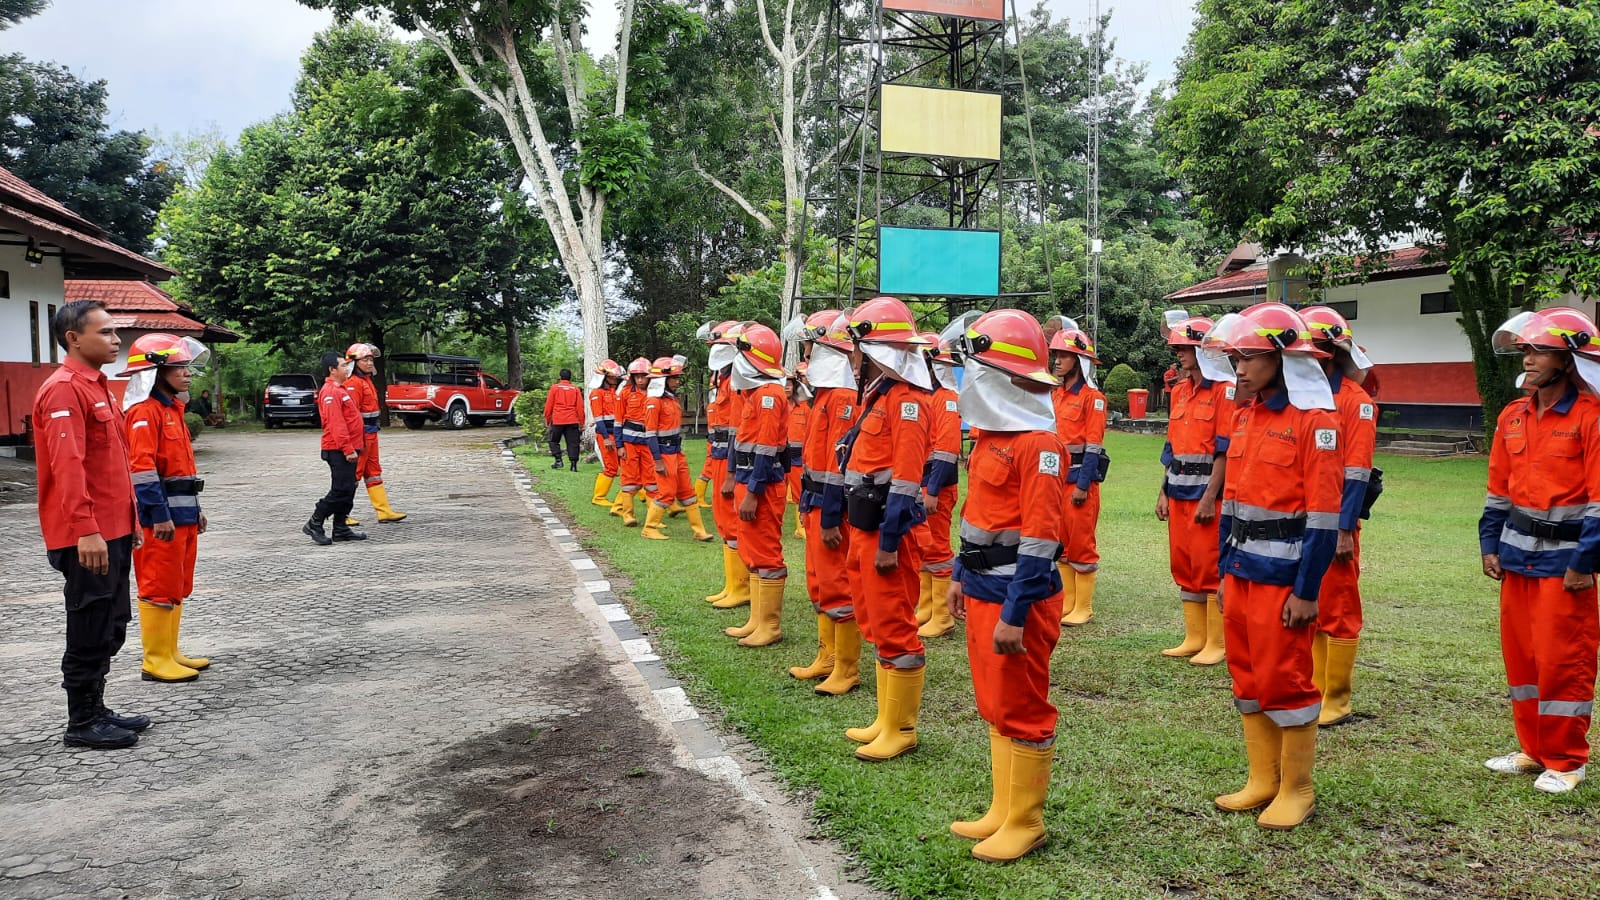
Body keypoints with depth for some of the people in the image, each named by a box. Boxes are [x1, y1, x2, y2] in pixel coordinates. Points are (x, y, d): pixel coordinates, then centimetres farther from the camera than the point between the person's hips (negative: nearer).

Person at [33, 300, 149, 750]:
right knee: (90, 631, 0)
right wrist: (86, 529, -27)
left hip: (113, 531, 9)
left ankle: (96, 709, 27)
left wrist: (130, 519, 20)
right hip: (88, 537, -9)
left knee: (111, 627, 16)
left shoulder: (97, 386, 16)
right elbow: (67, 465, -23)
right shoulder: (63, 390, -14)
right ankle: (82, 724, 11)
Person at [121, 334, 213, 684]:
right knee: (160, 588, -3)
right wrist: (160, 516, -23)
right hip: (162, 515, -10)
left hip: (183, 513, 10)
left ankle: (170, 652, 23)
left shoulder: (172, 407, 17)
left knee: (178, 588, 14)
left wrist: (195, 509, 21)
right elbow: (142, 468, -20)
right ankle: (155, 661, 4)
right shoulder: (145, 411, -13)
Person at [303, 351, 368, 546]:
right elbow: (336, 424, -21)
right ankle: (314, 524, 2)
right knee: (340, 491, -9)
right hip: (338, 450, -10)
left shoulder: (340, 389, 19)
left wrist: (353, 447, 22)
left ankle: (341, 529, 17)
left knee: (348, 490, 11)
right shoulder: (330, 392, -14)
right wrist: (348, 449, -24)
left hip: (347, 450, 10)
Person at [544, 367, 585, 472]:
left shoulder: (554, 388, 2)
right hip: (572, 420, 1)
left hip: (557, 420, -1)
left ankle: (558, 460, 1)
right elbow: (580, 407, 4)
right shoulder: (575, 389, 5)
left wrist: (547, 420, 12)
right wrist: (581, 423, 9)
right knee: (572, 443, 3)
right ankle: (573, 463, -4)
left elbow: (548, 406, 3)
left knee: (554, 441, 14)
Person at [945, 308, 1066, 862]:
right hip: (983, 590, 9)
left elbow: (1040, 541, -20)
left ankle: (1025, 826, 19)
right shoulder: (992, 435, 11)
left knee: (1021, 711, 4)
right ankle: (1003, 812, 31)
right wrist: (962, 577, 20)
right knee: (994, 706, 17)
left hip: (1017, 597, -9)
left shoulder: (1039, 445, -18)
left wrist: (1015, 615, -20)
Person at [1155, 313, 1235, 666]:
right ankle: (1194, 638, 21)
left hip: (1206, 493, -8)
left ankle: (1217, 644, 7)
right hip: (1179, 492, 8)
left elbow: (1224, 450, -14)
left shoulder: (1225, 390, -9)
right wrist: (1164, 491, 12)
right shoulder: (1180, 390, 14)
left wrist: (1209, 498, -18)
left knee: (1210, 568, -3)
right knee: (1182, 565, 11)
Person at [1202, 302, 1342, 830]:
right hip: (1242, 569, 8)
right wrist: (1224, 570, 14)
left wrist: (1307, 590, -16)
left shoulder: (1314, 421, -13)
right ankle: (1262, 780, 28)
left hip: (1284, 573, -7)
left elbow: (1323, 517, -15)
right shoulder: (1245, 419, 9)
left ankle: (1297, 790, 19)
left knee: (1285, 680, 2)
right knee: (1248, 677, 14)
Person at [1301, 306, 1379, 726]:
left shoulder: (1355, 401, -8)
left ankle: (1336, 702, 13)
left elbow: (1356, 473, -12)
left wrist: (1345, 529, -15)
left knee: (1337, 611, 3)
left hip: (1332, 522, -6)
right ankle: (1314, 691, 22)